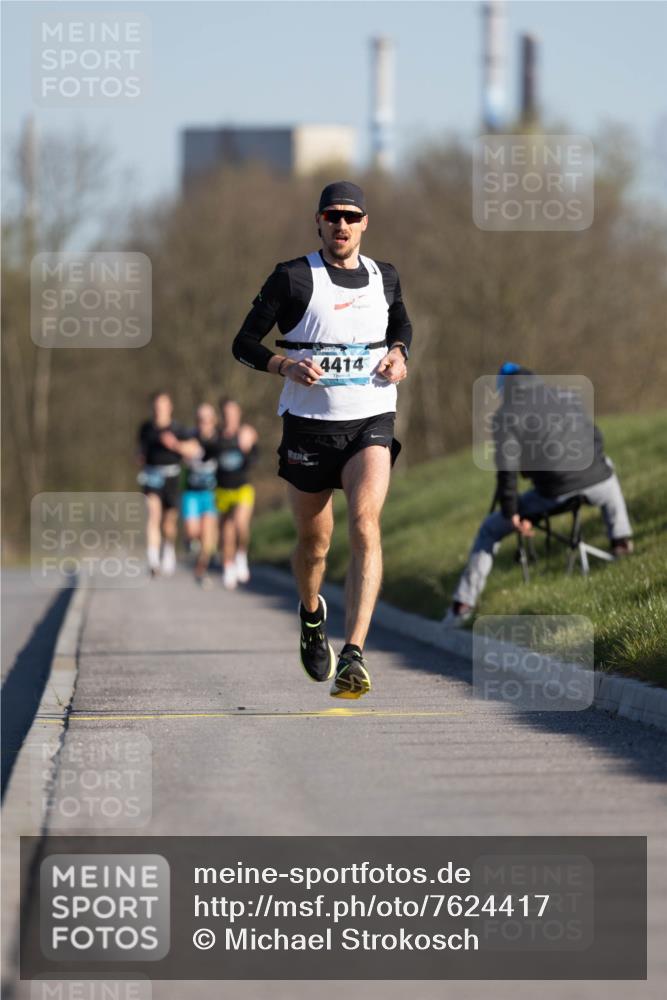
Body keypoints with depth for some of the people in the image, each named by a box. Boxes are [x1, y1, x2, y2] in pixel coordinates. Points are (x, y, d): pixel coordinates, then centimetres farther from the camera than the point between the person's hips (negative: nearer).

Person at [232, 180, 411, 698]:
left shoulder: (385, 278, 8)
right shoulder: (293, 277, -3)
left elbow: (403, 326, 29)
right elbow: (244, 343, -1)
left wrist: (397, 355, 7)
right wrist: (286, 365, -19)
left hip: (371, 422, 1)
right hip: (308, 423, -1)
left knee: (365, 521, -22)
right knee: (315, 542, 9)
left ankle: (353, 655, -28)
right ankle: (312, 614, 45)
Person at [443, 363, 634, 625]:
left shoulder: (505, 415, 2)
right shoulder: (568, 396, 17)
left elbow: (506, 468, -8)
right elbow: (596, 440, 26)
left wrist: (511, 513, -4)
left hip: (554, 493, -4)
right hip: (595, 482, 4)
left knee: (491, 529, 16)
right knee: (607, 468, 43)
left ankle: (463, 603, 8)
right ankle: (621, 539, 32)